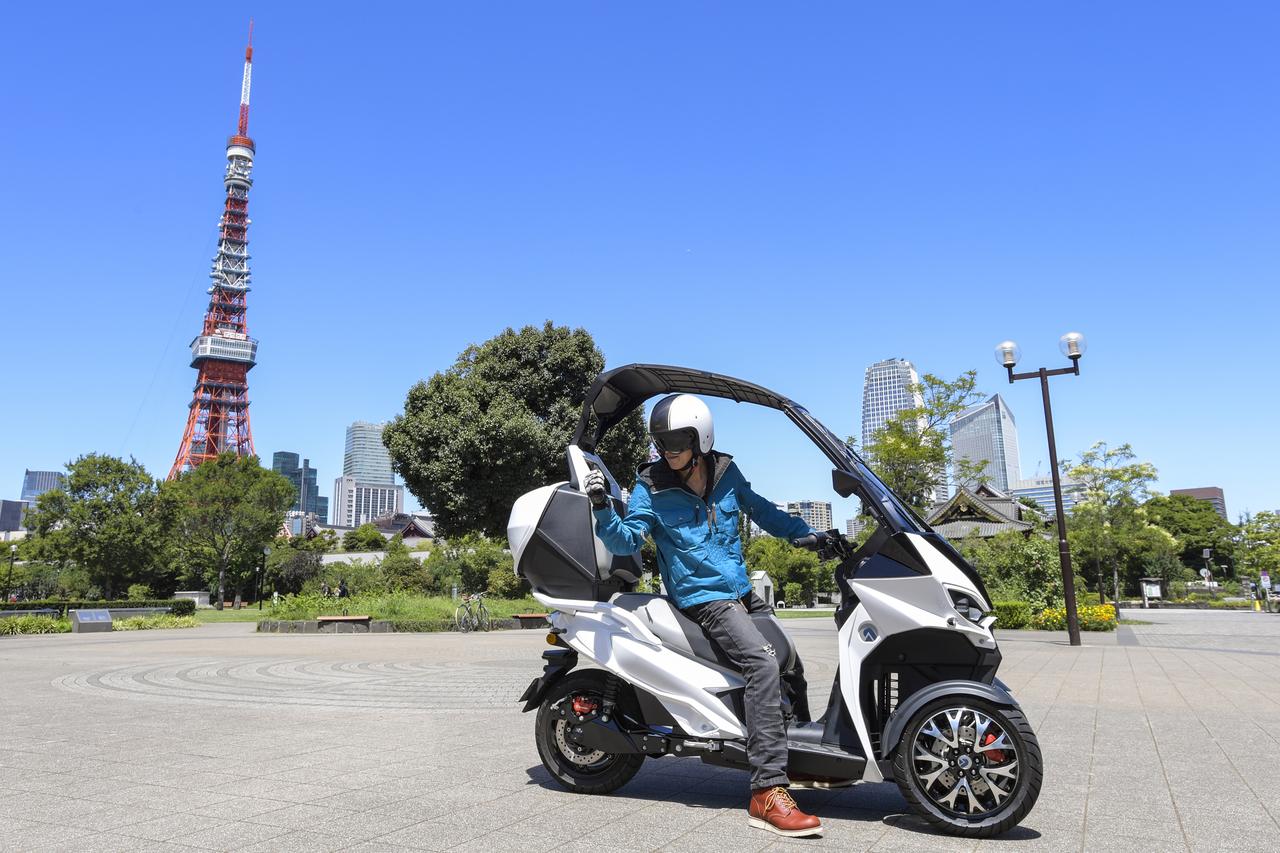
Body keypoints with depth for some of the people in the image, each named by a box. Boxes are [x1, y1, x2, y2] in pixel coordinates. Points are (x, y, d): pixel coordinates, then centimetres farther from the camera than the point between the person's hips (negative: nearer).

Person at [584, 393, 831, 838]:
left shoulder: (726, 472, 4)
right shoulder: (650, 487, -8)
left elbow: (761, 510, 18)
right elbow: (626, 540, -14)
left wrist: (810, 534, 13)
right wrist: (603, 509, -31)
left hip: (743, 593, 7)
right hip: (702, 598, -7)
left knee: (792, 663, 18)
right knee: (762, 664, -28)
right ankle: (767, 793, -27)